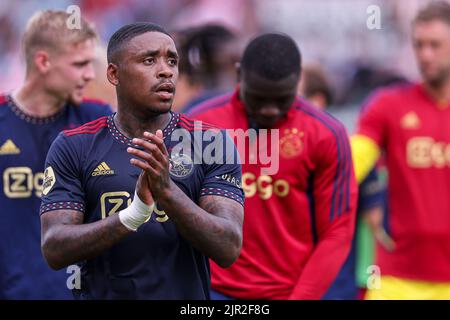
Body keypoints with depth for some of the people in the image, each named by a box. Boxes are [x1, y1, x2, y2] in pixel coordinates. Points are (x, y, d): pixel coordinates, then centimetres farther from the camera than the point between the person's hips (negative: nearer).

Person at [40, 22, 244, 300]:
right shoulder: (73, 148, -4)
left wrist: (167, 191, -29)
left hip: (187, 292, 0)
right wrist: (132, 216, -28)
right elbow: (55, 250, -13)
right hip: (101, 292, 0)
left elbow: (228, 249, -14)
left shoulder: (212, 143, -5)